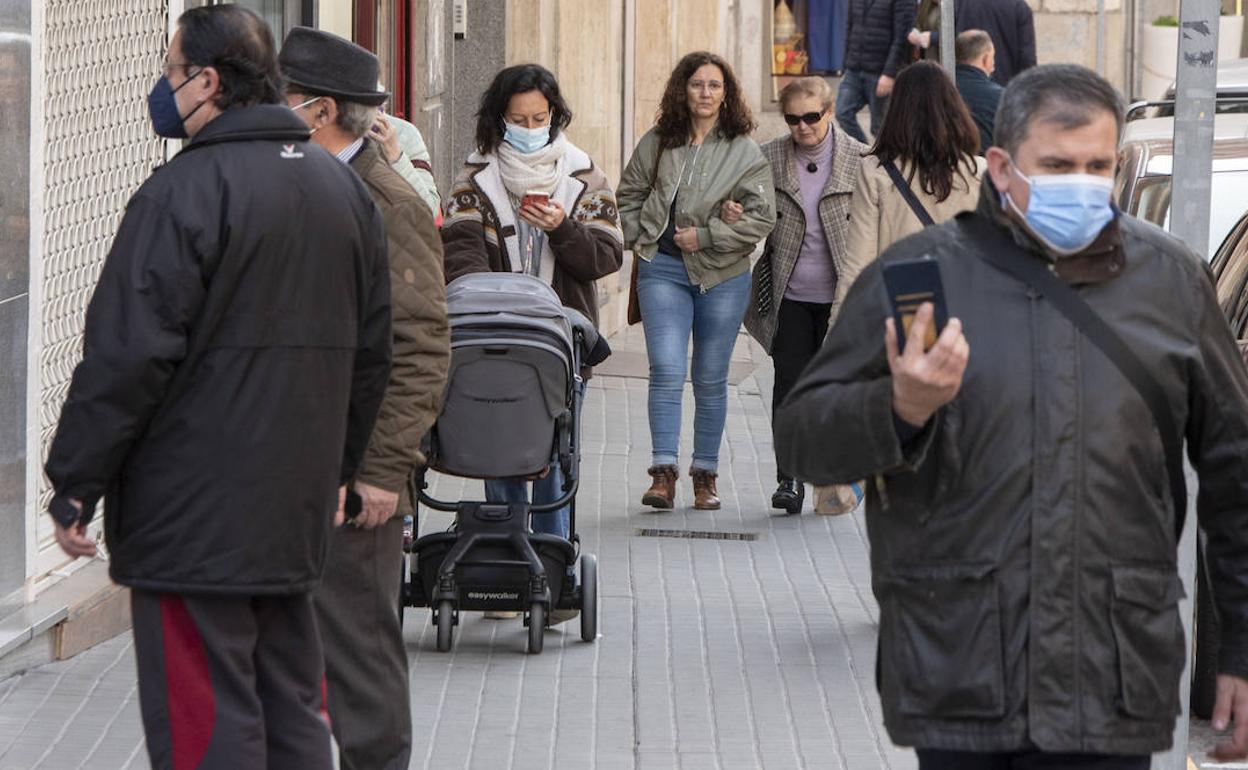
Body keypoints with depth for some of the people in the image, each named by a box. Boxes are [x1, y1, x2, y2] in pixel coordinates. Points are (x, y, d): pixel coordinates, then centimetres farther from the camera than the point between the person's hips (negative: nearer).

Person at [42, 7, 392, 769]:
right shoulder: (345, 189, 13)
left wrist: (74, 485, -10)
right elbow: (372, 351, 20)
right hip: (298, 509, 8)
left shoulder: (184, 193, -15)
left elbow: (127, 358, -17)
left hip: (191, 519, -8)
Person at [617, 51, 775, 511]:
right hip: (663, 270, 1)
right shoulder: (657, 144, 5)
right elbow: (629, 195, 17)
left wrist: (705, 237, -11)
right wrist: (641, 239, 3)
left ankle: (705, 475, 18)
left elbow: (762, 218, -5)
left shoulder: (745, 153, -2)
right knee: (666, 370, -11)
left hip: (722, 276, 0)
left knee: (711, 378, 8)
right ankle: (663, 472, -12)